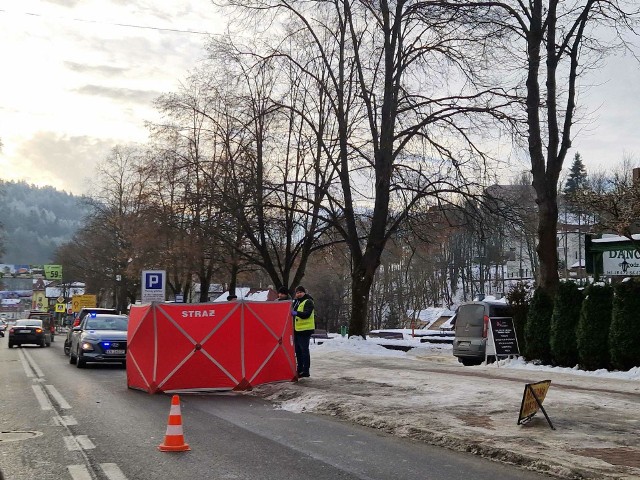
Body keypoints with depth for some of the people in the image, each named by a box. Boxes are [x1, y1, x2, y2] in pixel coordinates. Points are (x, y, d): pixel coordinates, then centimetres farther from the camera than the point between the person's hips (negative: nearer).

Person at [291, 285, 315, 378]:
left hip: (305, 330, -9)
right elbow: (293, 312, 28)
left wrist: (296, 313, -36)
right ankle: (300, 369, 22)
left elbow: (307, 314, -22)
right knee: (298, 350, 13)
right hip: (297, 329, 9)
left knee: (304, 350, -7)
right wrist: (291, 312, 6)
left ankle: (305, 371, -4)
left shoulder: (308, 302, -8)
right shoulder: (296, 301, 18)